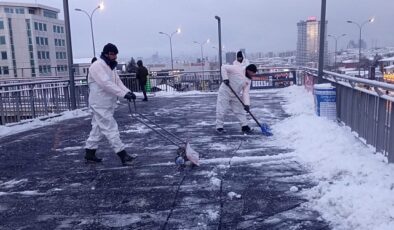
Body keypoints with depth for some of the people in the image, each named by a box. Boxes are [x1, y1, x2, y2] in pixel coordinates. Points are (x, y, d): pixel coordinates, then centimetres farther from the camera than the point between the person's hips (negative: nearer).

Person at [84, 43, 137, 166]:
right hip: (100, 105, -10)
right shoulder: (97, 66, -15)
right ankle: (123, 155, -4)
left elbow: (117, 82, 10)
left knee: (98, 128, 15)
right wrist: (124, 94, -31)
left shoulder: (110, 67, 16)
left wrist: (128, 91, -8)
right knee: (111, 128, -7)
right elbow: (106, 84, -26)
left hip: (107, 104, 10)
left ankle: (90, 153, 25)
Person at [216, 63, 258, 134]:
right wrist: (225, 78, -25)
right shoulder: (237, 68, -17)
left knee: (240, 110, 7)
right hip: (225, 92, -6)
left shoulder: (248, 80, 2)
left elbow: (245, 92, -3)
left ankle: (245, 126, 18)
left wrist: (246, 104, -15)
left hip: (235, 95, 6)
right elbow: (224, 67, -15)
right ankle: (219, 127, 9)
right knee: (221, 110, -4)